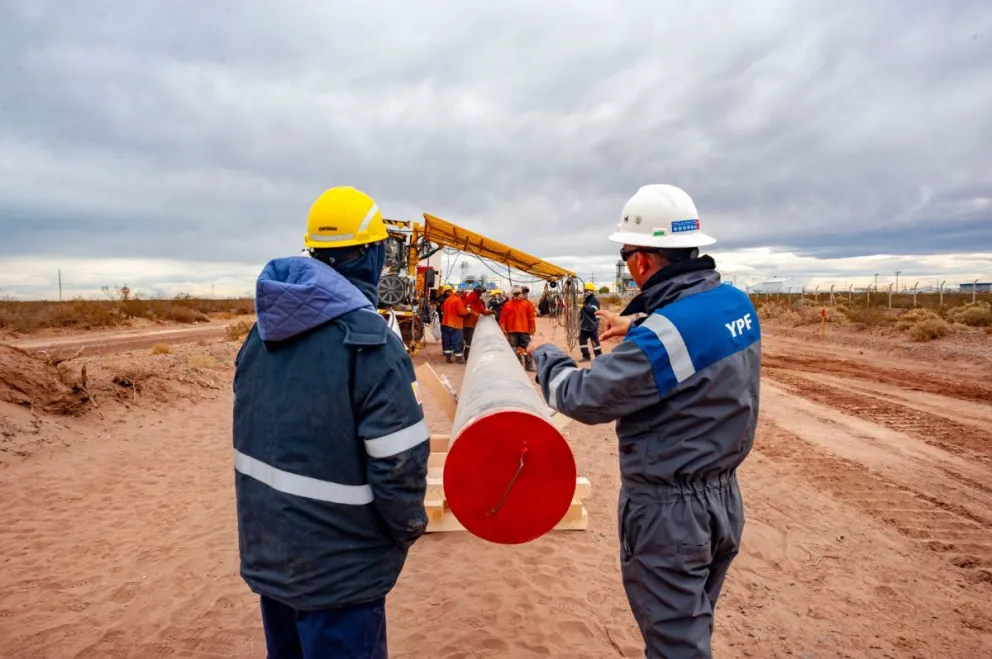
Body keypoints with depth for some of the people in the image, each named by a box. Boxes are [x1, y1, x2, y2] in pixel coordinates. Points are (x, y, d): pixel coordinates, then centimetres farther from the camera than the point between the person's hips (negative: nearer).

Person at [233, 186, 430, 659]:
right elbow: (399, 463, -24)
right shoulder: (368, 339, -23)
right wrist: (409, 528, -5)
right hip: (338, 567, -7)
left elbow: (254, 430, 9)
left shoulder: (263, 331, 1)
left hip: (267, 553, 7)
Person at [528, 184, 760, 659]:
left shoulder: (660, 336, -28)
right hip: (724, 499, 8)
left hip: (669, 512, -8)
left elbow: (583, 398, -20)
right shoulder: (737, 303, -2)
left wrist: (545, 356, -2)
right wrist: (637, 323, 12)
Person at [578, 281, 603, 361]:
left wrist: (584, 307, -36)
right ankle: (586, 356, 13)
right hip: (584, 324, 9)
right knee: (582, 339, 6)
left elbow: (593, 310, -26)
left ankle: (599, 357, 5)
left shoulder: (595, 300, -11)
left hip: (593, 324, -8)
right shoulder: (585, 299, 16)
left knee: (595, 341, -4)